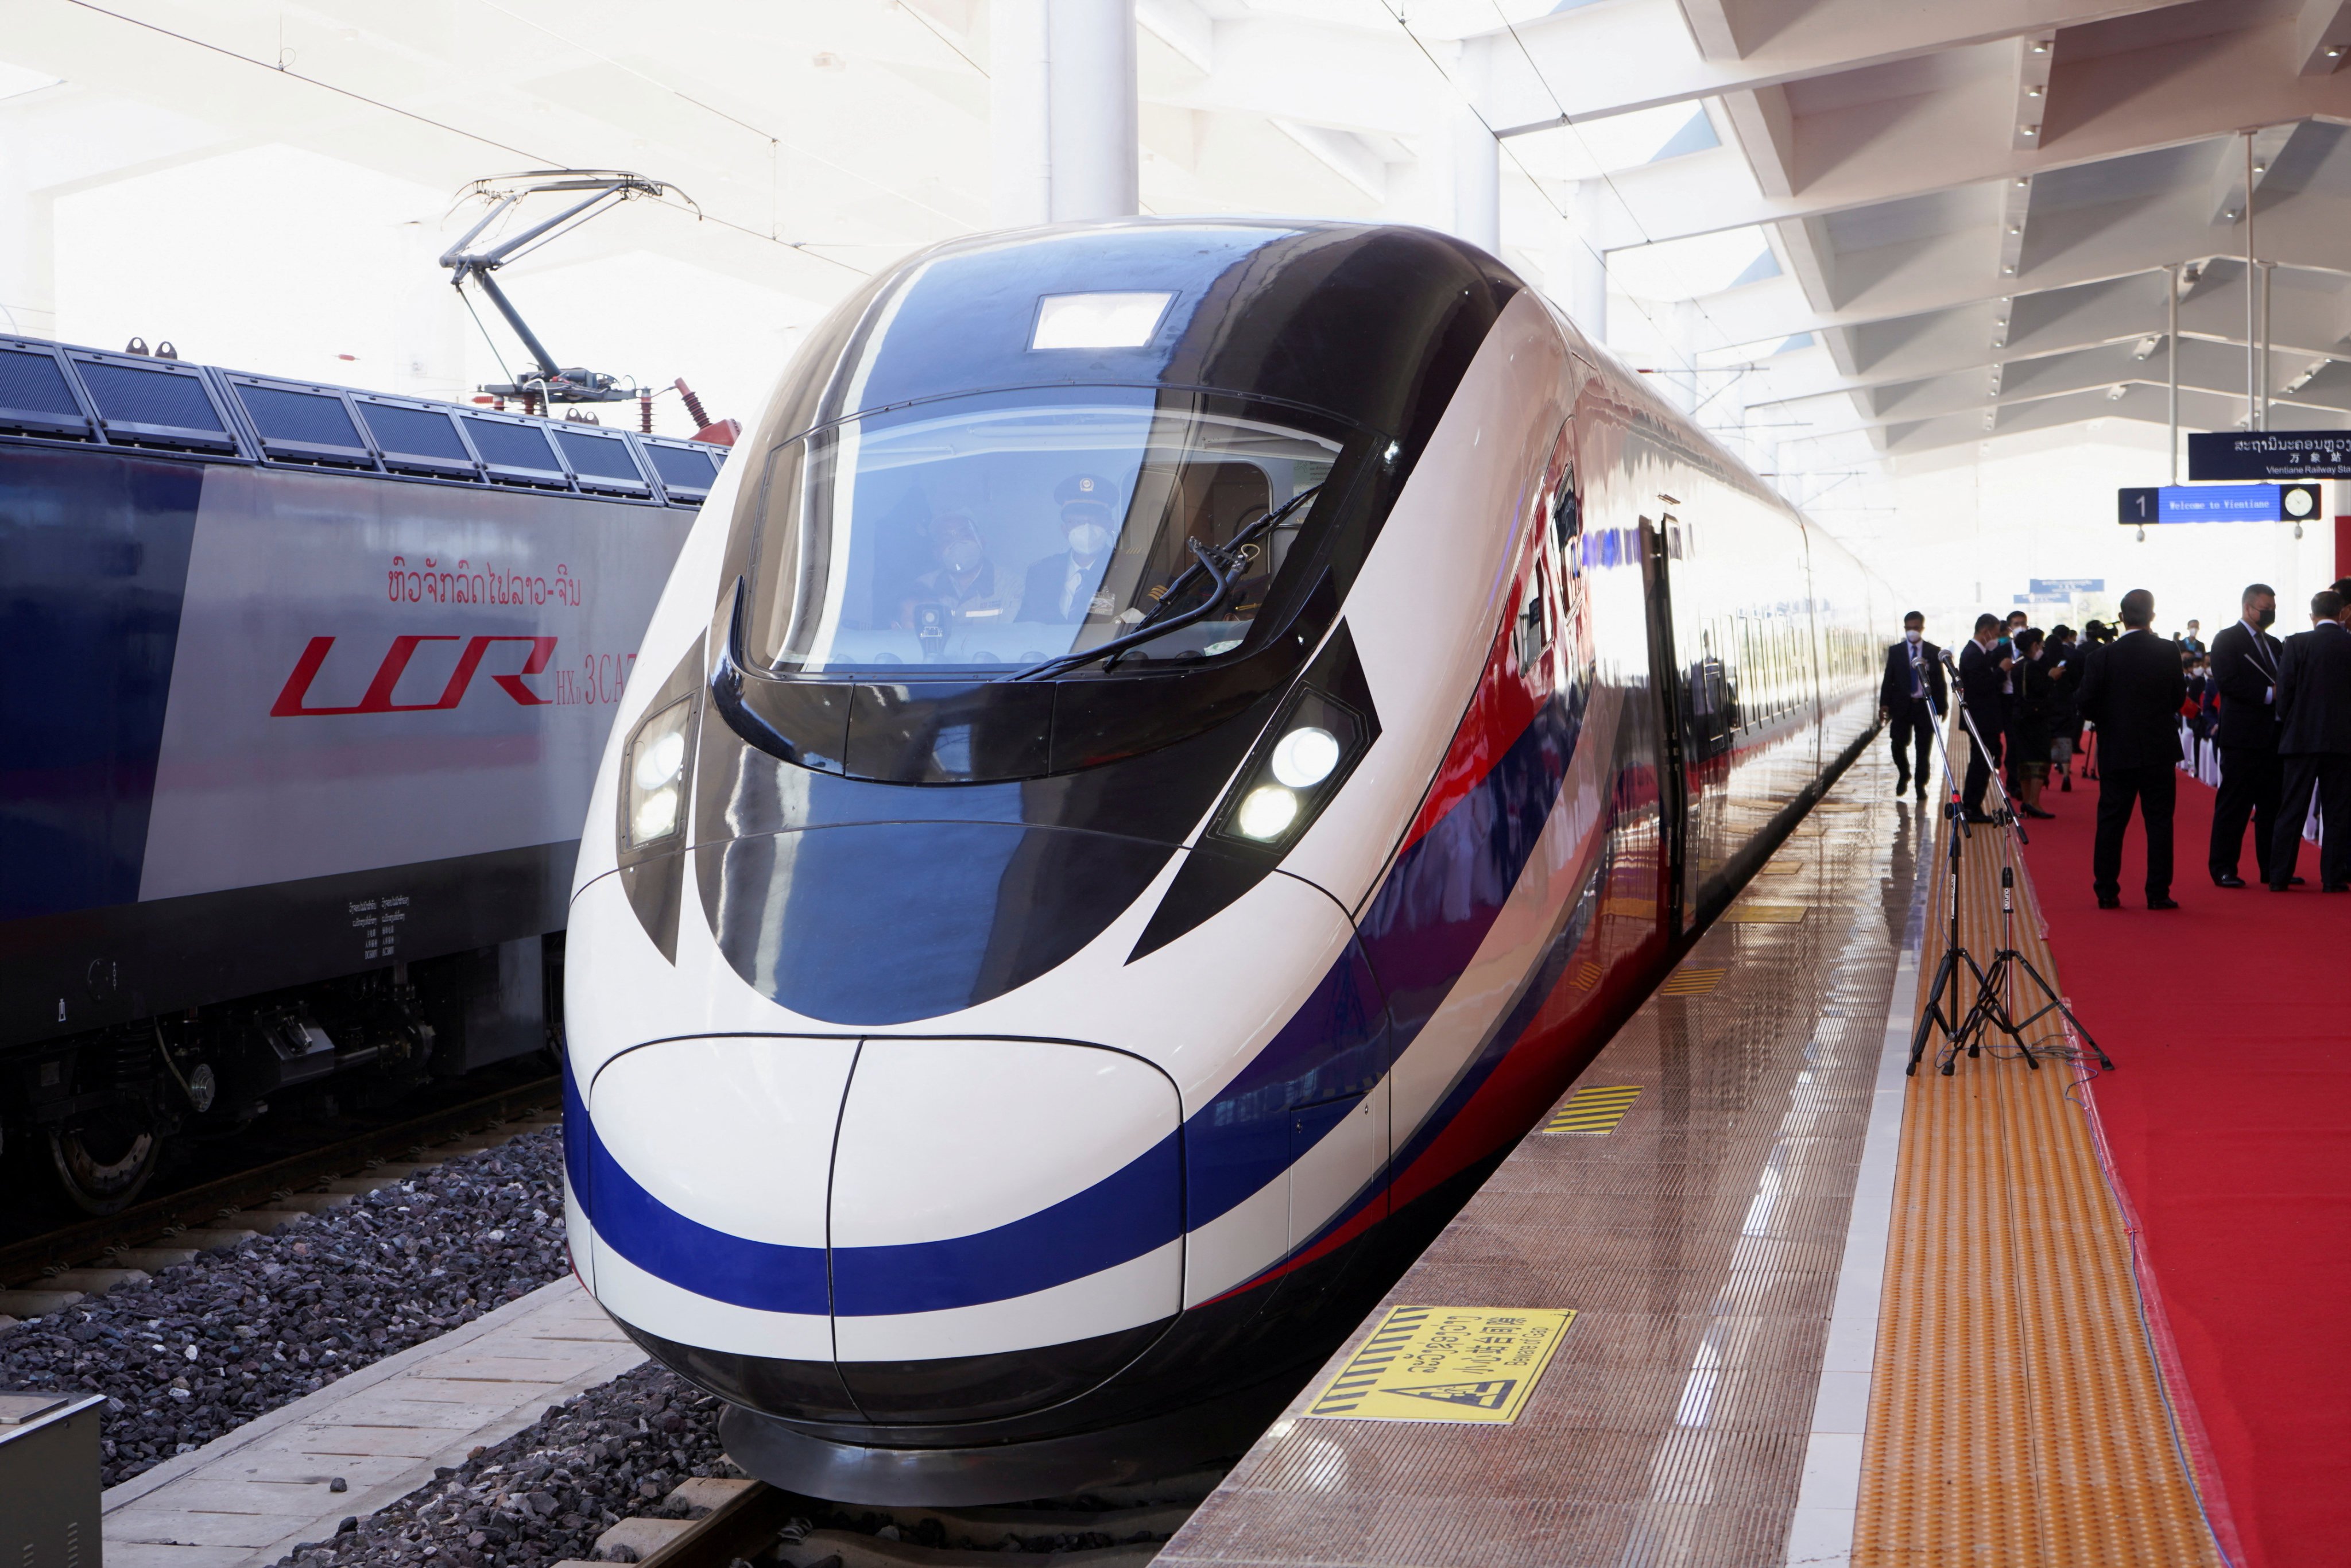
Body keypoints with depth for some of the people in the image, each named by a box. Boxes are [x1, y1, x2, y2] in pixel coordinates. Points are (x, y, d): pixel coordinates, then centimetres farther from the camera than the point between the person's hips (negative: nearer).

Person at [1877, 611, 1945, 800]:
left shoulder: (1934, 652, 3)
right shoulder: (1895, 651, 5)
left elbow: (1941, 681, 4)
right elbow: (1888, 680, 4)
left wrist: (1943, 706, 0)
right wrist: (1884, 704, -6)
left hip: (1926, 705, 0)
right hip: (1902, 705, 0)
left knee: (1924, 749, 1)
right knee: (1898, 744, -5)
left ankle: (1921, 785, 13)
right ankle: (1904, 776, 21)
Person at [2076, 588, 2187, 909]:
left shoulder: (2105, 657, -7)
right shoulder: (2168, 653, -5)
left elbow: (2087, 705, -7)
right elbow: (2179, 698, 3)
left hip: (2116, 753, 0)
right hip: (2159, 750, 0)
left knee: (2111, 823, 6)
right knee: (2159, 822, 5)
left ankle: (2107, 892, 7)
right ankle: (2158, 893, 3)